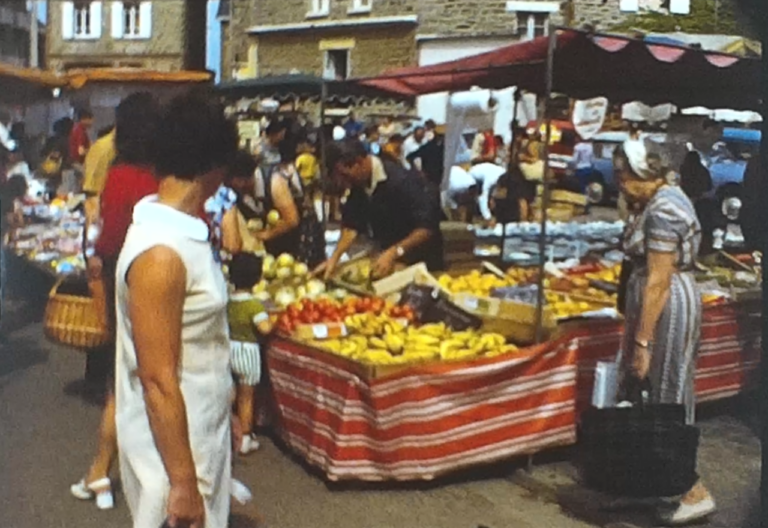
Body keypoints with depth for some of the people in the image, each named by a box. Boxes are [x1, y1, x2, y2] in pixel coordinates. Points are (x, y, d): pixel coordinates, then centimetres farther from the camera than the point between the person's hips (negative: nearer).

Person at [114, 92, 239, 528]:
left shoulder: (187, 233, 4)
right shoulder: (160, 252, -25)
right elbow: (158, 380, -24)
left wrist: (224, 413, 20)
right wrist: (182, 481, -21)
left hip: (204, 433, 9)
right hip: (173, 447, -9)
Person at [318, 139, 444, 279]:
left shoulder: (400, 181, -28)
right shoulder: (359, 184, -5)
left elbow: (427, 227, -31)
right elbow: (352, 225, -6)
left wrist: (394, 252, -38)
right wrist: (334, 258, -19)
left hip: (422, 263, -7)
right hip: (390, 259, 7)